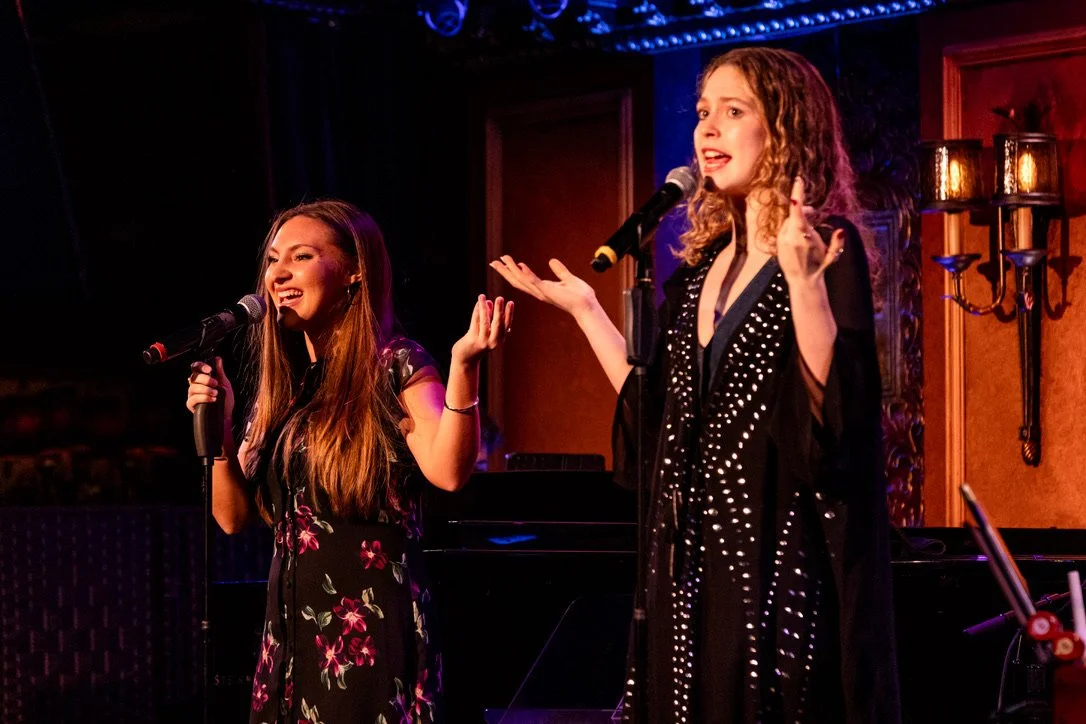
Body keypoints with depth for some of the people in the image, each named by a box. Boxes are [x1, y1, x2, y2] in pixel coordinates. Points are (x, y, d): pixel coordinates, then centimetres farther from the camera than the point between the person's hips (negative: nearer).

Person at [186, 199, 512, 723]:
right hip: (290, 633, 7)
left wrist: (464, 363, -33)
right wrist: (218, 427, -1)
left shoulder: (394, 364, -6)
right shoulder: (282, 386, 12)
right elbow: (234, 517, 13)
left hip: (371, 632, -6)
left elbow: (448, 471, -23)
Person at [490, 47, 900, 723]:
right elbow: (663, 419, 15)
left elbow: (838, 407, -18)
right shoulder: (699, 269, 13)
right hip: (693, 569, 7)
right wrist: (586, 311, 15)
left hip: (782, 562, -7)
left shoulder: (830, 249, -7)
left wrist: (803, 279, -29)